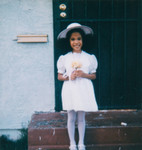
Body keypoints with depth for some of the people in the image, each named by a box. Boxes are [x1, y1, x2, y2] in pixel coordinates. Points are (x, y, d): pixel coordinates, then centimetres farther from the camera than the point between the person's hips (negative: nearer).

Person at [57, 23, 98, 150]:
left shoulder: (89, 57, 3)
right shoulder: (64, 58, 2)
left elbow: (94, 76, 7)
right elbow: (59, 76, 6)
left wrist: (84, 74, -12)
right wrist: (69, 77, -14)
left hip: (84, 90, 0)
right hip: (70, 90, 0)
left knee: (81, 118, 7)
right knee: (71, 118, 6)